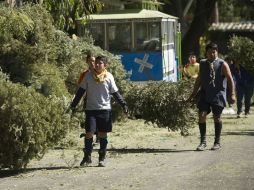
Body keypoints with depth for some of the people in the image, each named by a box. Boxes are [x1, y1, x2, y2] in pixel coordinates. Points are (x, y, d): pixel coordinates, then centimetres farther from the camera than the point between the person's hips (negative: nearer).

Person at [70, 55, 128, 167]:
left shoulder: (109, 77, 1)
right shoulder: (88, 76, 2)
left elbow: (115, 93, 6)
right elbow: (81, 91, 7)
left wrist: (123, 104, -2)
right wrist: (73, 104, 6)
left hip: (105, 109, 0)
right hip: (91, 109, 0)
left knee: (103, 134, 5)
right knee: (89, 133, -7)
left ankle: (102, 158, 14)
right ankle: (87, 157, 5)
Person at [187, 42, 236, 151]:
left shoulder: (222, 64, -3)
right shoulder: (202, 64, 9)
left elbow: (230, 79, -4)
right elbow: (199, 80, 18)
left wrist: (232, 94, -13)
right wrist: (193, 94, 18)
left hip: (218, 94, -3)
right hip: (205, 94, 3)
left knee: (216, 117, 2)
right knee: (201, 115, -8)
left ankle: (217, 142, 15)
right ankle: (203, 142, 0)